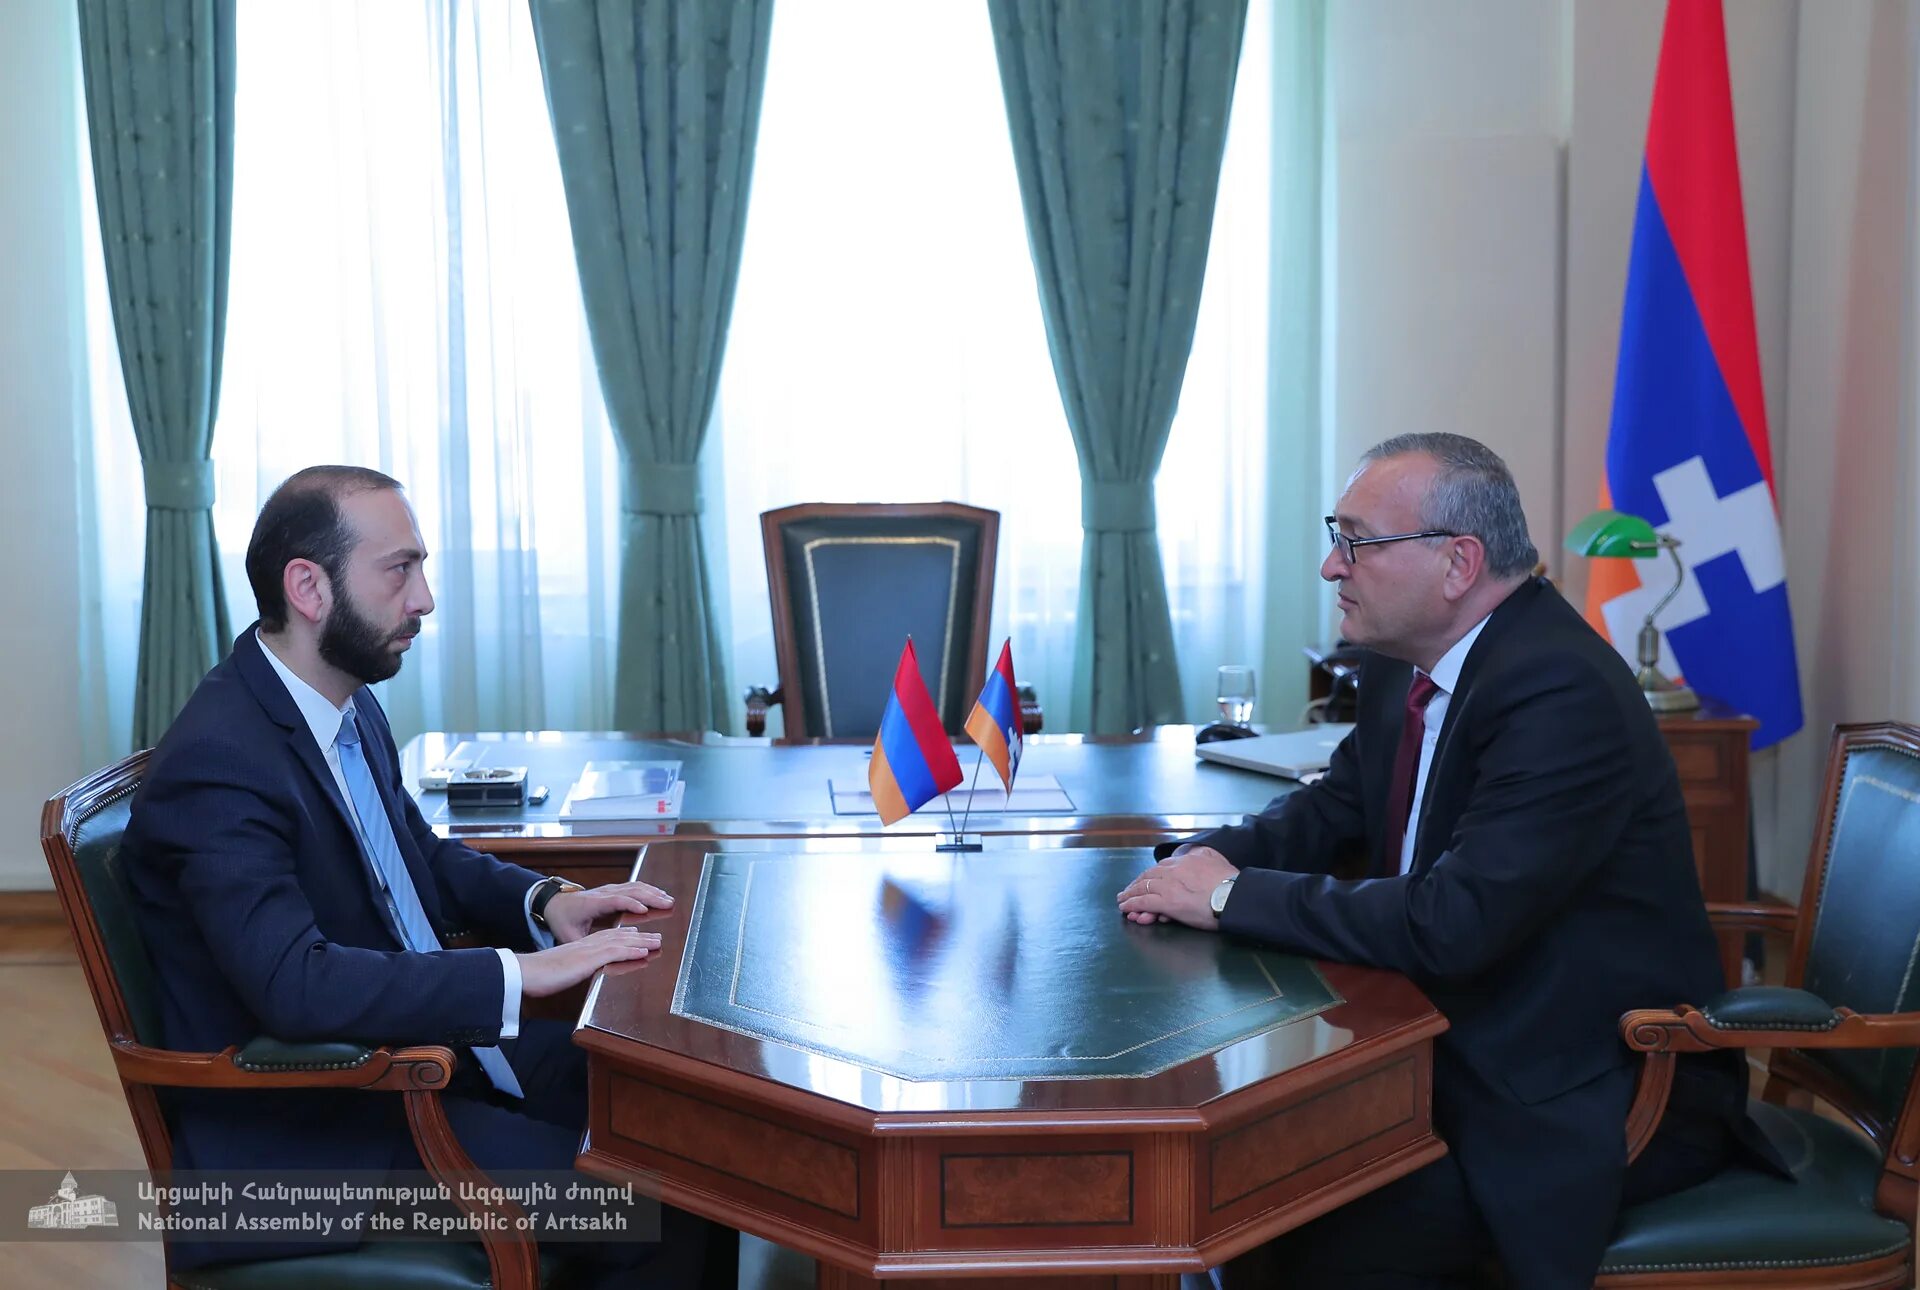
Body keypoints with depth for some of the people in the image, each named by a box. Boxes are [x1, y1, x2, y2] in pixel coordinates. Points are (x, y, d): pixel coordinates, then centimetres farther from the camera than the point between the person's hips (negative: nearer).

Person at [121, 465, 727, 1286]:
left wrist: (544, 901, 0)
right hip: (308, 1128, -9)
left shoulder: (349, 704, 3)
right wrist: (521, 973, -30)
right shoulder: (217, 763, -23)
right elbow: (296, 985, -33)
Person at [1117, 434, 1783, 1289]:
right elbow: (1332, 808, 15)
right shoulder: (1405, 664, 2)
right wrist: (1209, 859, -6)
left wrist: (1235, 896, -22)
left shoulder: (1564, 693, -25)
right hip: (1468, 1045, 8)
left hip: (1594, 1099, -8)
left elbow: (1449, 926, -31)